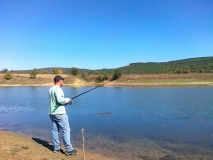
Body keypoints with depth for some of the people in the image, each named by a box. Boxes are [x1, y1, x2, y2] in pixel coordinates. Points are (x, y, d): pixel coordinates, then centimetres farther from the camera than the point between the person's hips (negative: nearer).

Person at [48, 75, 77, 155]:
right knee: (66, 130, -4)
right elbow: (60, 100, -26)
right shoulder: (58, 89, -14)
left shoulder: (50, 89, 14)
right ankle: (68, 150, -2)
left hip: (52, 113, 9)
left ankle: (56, 148, 19)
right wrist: (68, 99, -9)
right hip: (59, 113, -9)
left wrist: (64, 102, 14)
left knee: (55, 130, 12)